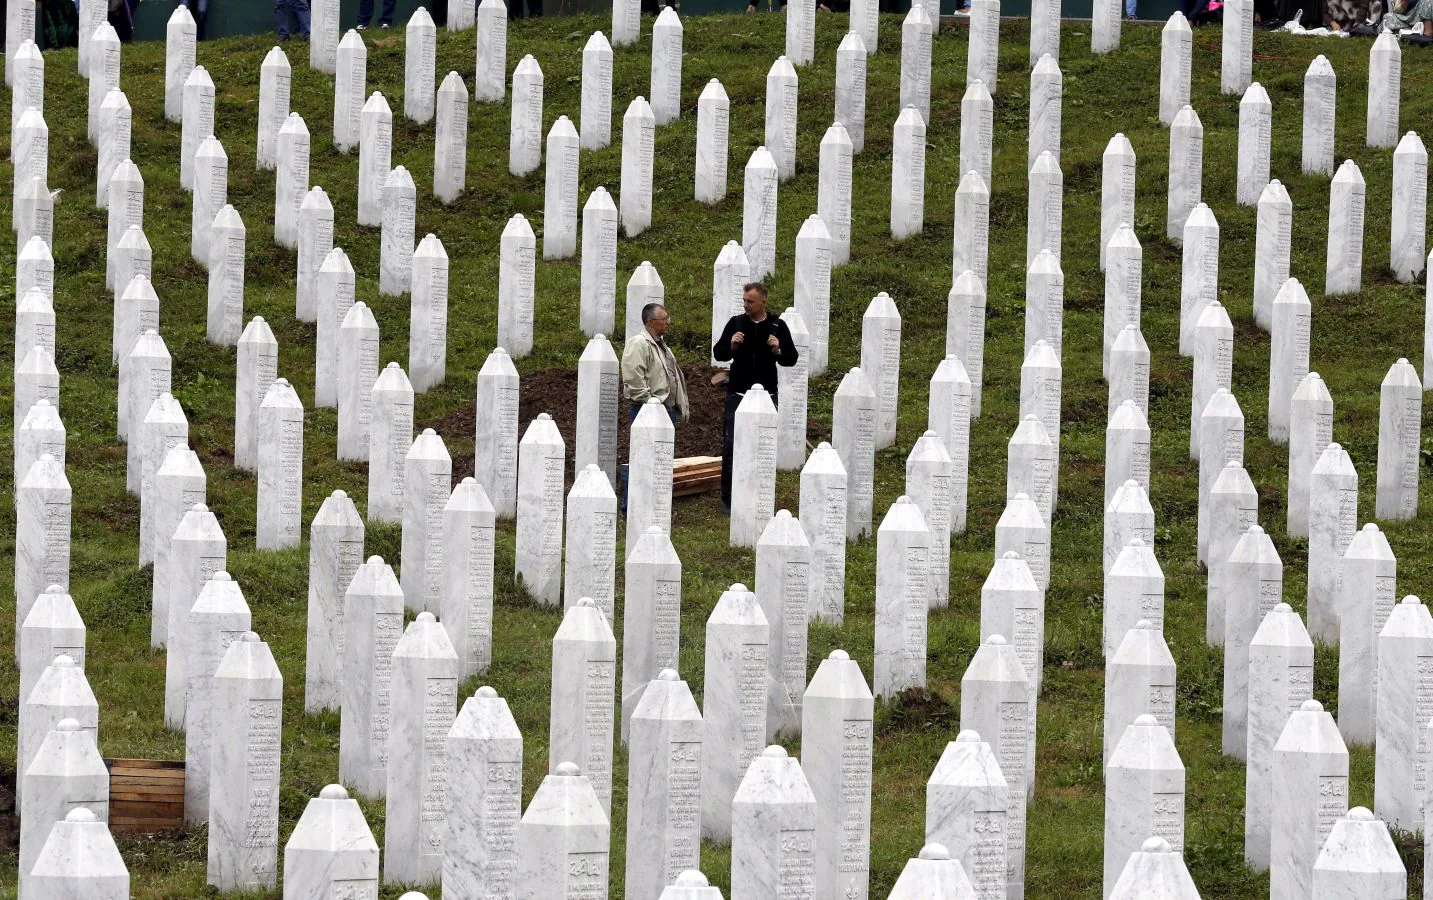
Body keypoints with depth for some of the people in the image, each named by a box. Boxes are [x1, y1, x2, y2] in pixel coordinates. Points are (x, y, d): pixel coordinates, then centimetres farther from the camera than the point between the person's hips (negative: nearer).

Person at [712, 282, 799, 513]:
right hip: (738, 395, 0)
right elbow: (718, 354, 7)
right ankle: (728, 497, 4)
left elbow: (791, 359, 4)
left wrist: (778, 351, -16)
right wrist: (731, 346, -14)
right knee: (731, 446, -2)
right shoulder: (736, 323, 3)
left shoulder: (777, 326, 2)